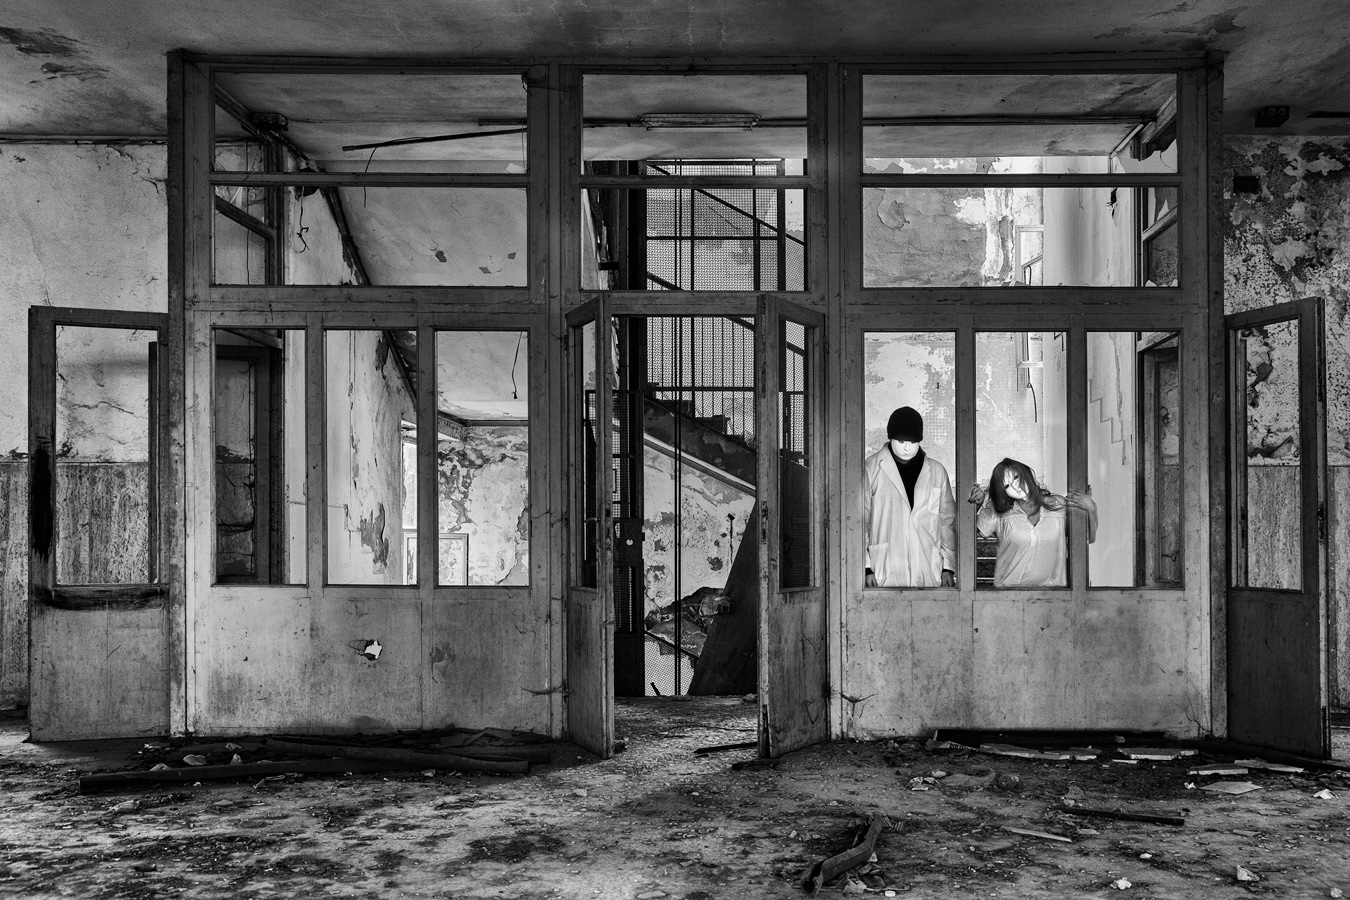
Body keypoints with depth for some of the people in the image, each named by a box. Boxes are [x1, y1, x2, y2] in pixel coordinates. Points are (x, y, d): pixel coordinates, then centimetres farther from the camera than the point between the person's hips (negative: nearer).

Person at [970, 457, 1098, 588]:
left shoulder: (1059, 505, 5)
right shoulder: (997, 514, 1)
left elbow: (1089, 538, 13)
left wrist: (1091, 509, -3)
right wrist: (973, 504, -6)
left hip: (1052, 587, 1)